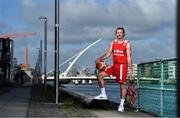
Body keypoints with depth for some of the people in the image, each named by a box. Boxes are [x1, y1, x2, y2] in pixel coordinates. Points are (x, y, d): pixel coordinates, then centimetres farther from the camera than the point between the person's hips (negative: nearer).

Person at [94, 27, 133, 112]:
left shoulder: (127, 44, -3)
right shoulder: (113, 42, 11)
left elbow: (129, 57, -5)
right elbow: (109, 53, 10)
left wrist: (131, 70, -9)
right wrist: (100, 59, -6)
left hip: (122, 66, -5)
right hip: (114, 65, 5)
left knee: (122, 84, -1)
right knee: (100, 75, -6)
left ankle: (122, 105, 7)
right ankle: (103, 94, 4)